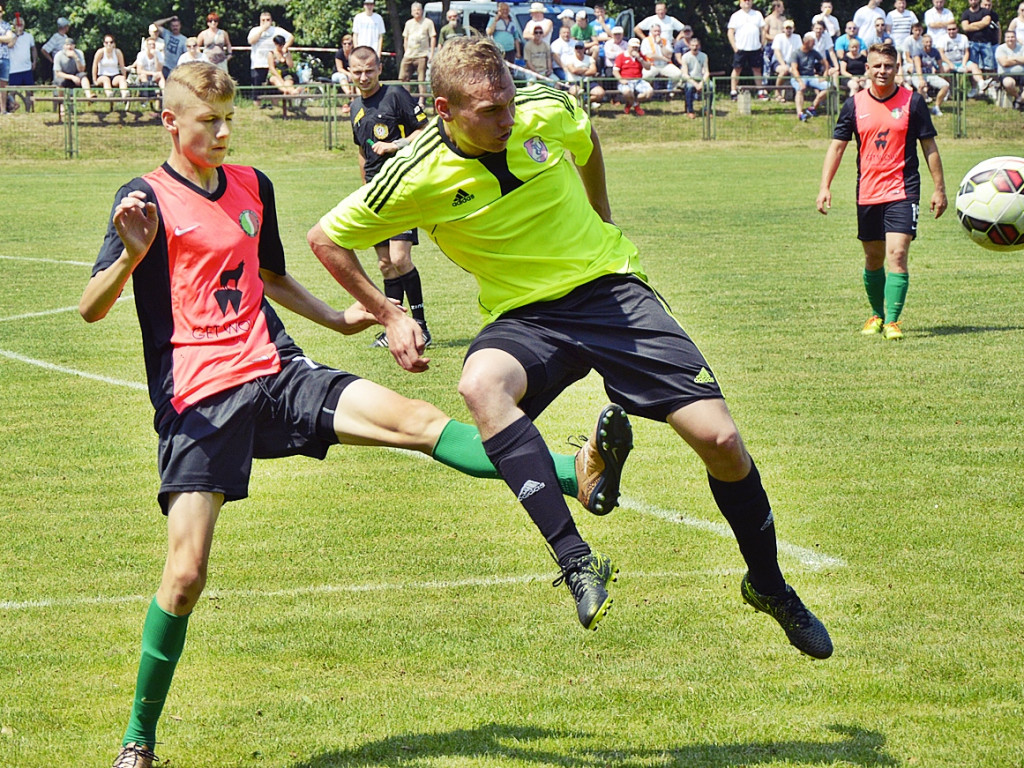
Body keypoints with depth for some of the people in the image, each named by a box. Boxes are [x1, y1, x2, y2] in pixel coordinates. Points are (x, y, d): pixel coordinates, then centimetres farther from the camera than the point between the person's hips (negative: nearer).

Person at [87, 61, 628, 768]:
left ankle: (580, 475, -29)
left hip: (277, 372, 5)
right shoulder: (148, 198, -5)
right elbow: (91, 310, -12)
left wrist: (340, 319, 24)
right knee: (186, 574, -11)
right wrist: (131, 255, -29)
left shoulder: (252, 187, 14)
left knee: (416, 420, -15)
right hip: (198, 400, -5)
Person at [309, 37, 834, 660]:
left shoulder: (547, 114, -8)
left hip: (611, 288, 2)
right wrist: (389, 315, -1)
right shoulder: (418, 178, -15)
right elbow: (326, 238, 0)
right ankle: (578, 563, -41)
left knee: (720, 439, -11)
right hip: (525, 316, -1)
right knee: (480, 384, -38)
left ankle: (769, 585, 16)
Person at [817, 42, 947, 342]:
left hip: (902, 192, -3)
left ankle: (892, 321, -16)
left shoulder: (912, 101, -1)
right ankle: (877, 314, 31)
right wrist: (825, 187, -3)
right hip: (867, 193, 3)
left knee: (896, 255, -15)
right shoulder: (854, 105, 4)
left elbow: (929, 146, 4)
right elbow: (837, 146, 6)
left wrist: (939, 188, 3)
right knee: (873, 258, 13)